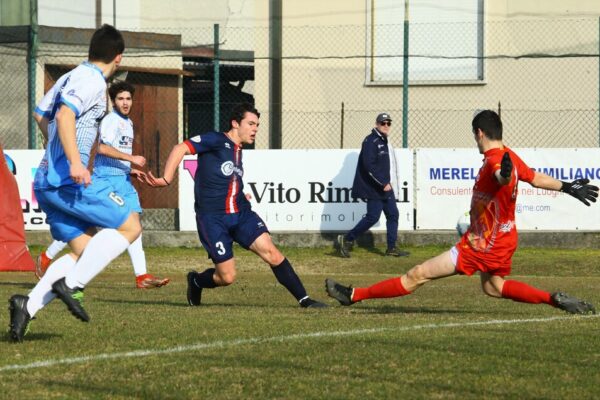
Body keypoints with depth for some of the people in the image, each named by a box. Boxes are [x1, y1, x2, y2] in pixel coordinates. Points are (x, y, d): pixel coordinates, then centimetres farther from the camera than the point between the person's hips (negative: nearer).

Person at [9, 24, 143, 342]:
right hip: (69, 180, -9)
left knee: (85, 252, 9)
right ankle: (72, 285, -15)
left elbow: (40, 114, 33)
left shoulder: (70, 77, 20)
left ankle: (28, 305, -6)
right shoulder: (92, 80, -8)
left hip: (47, 181, 9)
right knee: (129, 226, -3)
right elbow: (64, 115, -24)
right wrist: (75, 162, -33)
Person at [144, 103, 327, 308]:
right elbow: (180, 149, -15)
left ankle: (304, 299, -14)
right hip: (212, 218, -6)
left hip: (241, 214, 6)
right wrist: (166, 179, -23)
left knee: (270, 251, -16)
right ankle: (196, 282, 26)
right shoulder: (216, 141, -6)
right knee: (227, 277, -7)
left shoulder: (238, 151, 18)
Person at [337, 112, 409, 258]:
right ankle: (347, 240, -1)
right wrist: (383, 183, -23)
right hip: (374, 188, -10)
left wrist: (388, 183, 15)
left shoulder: (384, 142, 16)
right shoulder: (371, 141, -14)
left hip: (385, 186, 10)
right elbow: (369, 165, -23)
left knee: (393, 215, 8)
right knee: (373, 217, -11)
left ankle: (391, 248, 11)